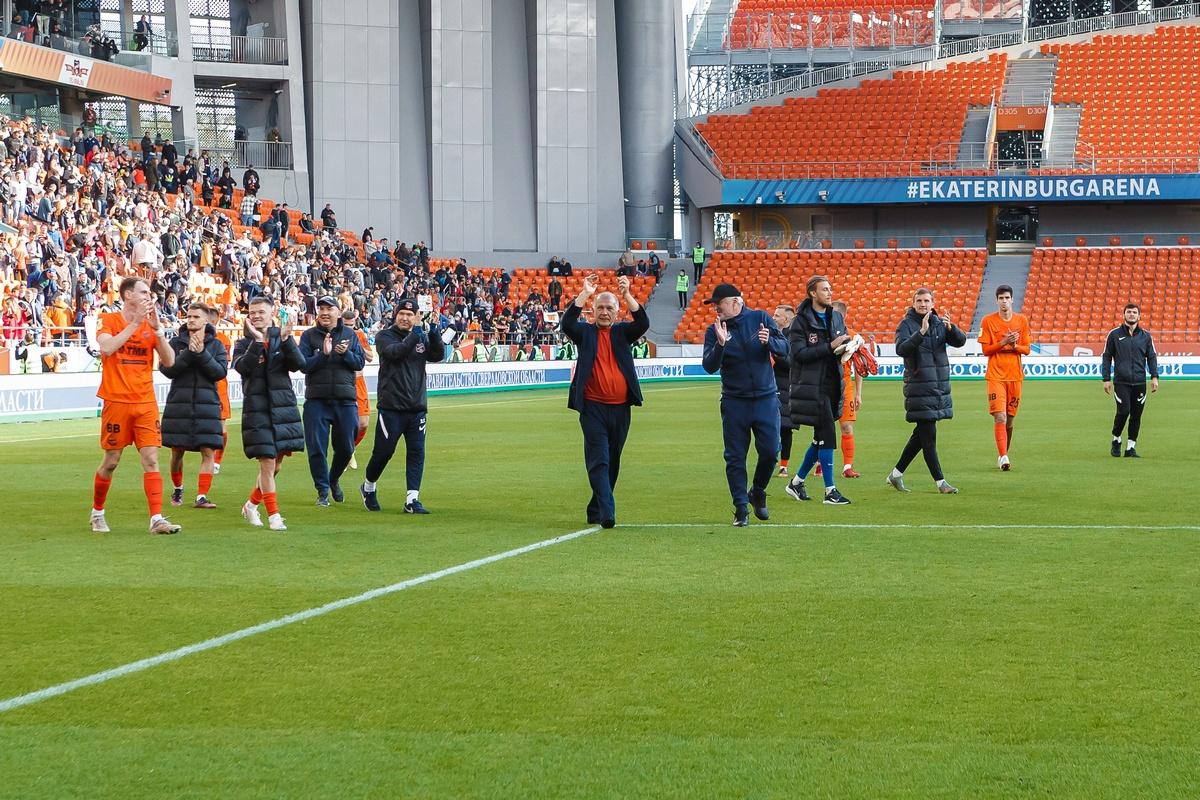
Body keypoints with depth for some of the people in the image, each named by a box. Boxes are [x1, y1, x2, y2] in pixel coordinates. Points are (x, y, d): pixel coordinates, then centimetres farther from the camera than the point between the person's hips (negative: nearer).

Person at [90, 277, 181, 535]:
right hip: (116, 402, -3)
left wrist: (157, 327, -11)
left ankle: (157, 519, -11)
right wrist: (135, 322, -21)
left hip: (146, 403, 3)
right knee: (111, 462, 5)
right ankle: (97, 513, 25)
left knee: (151, 460, -6)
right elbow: (107, 348, -22)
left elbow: (169, 361, -1)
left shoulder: (151, 325, 9)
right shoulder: (108, 321, -1)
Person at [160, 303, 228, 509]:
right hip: (179, 404, 0)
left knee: (208, 452, -8)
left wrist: (201, 353, -16)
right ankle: (177, 489, 31)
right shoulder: (177, 342, 4)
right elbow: (166, 369, -7)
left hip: (207, 404, 0)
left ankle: (202, 496, -5)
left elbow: (221, 372, -7)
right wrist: (188, 353, -16)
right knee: (177, 451, 9)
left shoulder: (216, 345, 5)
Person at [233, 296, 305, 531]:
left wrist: (285, 340, -22)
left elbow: (299, 364, -9)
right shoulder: (244, 344, 4)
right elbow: (242, 367, -16)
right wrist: (257, 341, -23)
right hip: (257, 409, -3)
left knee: (275, 464, 9)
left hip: (283, 407, 3)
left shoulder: (282, 339, 7)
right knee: (268, 463, -6)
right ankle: (273, 515, 2)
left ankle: (252, 505, 29)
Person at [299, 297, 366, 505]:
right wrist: (324, 354, -19)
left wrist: (346, 354, -15)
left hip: (345, 400, 2)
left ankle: (333, 480, 33)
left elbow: (360, 362, 2)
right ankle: (323, 490, 10)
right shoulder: (309, 335, 2)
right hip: (317, 400, -2)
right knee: (317, 448, -2)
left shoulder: (350, 335, 8)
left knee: (345, 447, 8)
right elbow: (304, 364, -7)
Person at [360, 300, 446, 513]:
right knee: (383, 451, 2)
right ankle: (368, 487, 26)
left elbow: (438, 355, -2)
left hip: (417, 406, 4)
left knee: (417, 452, -3)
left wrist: (434, 335, -16)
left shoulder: (422, 337, 12)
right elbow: (394, 352, -20)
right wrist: (413, 337, -24)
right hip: (391, 406, -4)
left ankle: (412, 499, -4)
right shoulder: (385, 336, 0)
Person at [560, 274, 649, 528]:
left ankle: (596, 511, 21)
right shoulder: (585, 332, 6)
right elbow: (567, 323, -13)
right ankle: (607, 512, -20)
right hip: (593, 407, -3)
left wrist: (627, 295, -18)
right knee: (598, 461, -12)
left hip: (620, 408, 3)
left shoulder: (622, 333, 11)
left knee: (612, 462, 10)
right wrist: (585, 294, -21)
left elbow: (643, 323, -6)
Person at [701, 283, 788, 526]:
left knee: (770, 451, -3)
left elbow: (784, 349, -2)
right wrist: (720, 344, -26)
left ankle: (757, 493, 22)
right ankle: (741, 508, 8)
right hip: (734, 403, 0)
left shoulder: (760, 319, 0)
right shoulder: (714, 331, 0)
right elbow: (709, 366, -10)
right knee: (735, 458, 0)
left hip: (766, 399, 0)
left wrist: (769, 341, -22)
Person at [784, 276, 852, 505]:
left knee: (821, 439, 11)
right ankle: (830, 491, -6)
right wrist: (830, 347, -20)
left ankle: (797, 482, 25)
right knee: (826, 437, -10)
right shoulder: (800, 321, -8)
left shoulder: (836, 317, 12)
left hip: (832, 385, 7)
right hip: (812, 387, -7)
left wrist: (846, 347, -5)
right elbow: (798, 353, -16)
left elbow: (843, 345, 20)